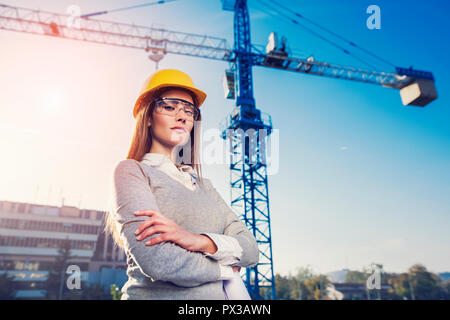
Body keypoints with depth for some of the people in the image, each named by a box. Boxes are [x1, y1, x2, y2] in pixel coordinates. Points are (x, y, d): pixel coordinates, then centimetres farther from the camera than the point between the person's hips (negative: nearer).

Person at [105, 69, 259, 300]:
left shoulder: (203, 185, 11)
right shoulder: (130, 171, -5)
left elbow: (250, 249, 0)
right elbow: (156, 262, -19)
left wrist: (201, 241, -19)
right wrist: (226, 268, -6)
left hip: (220, 293, 5)